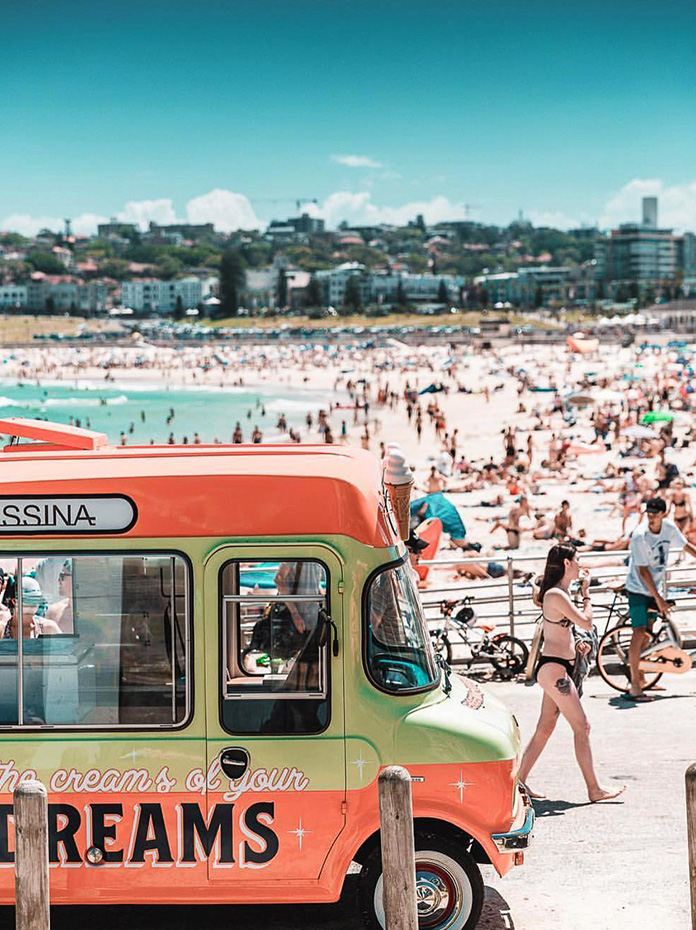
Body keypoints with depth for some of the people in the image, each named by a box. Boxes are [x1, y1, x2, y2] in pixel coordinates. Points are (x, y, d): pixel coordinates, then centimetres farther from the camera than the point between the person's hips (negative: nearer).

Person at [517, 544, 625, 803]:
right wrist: (586, 592, -6)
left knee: (545, 728, 13)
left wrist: (576, 645, 10)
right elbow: (587, 623, -17)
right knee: (582, 727, -5)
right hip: (554, 668, -10)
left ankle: (520, 782, 17)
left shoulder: (559, 592, 15)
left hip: (557, 669, 10)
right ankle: (594, 789, 1)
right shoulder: (556, 595, -17)